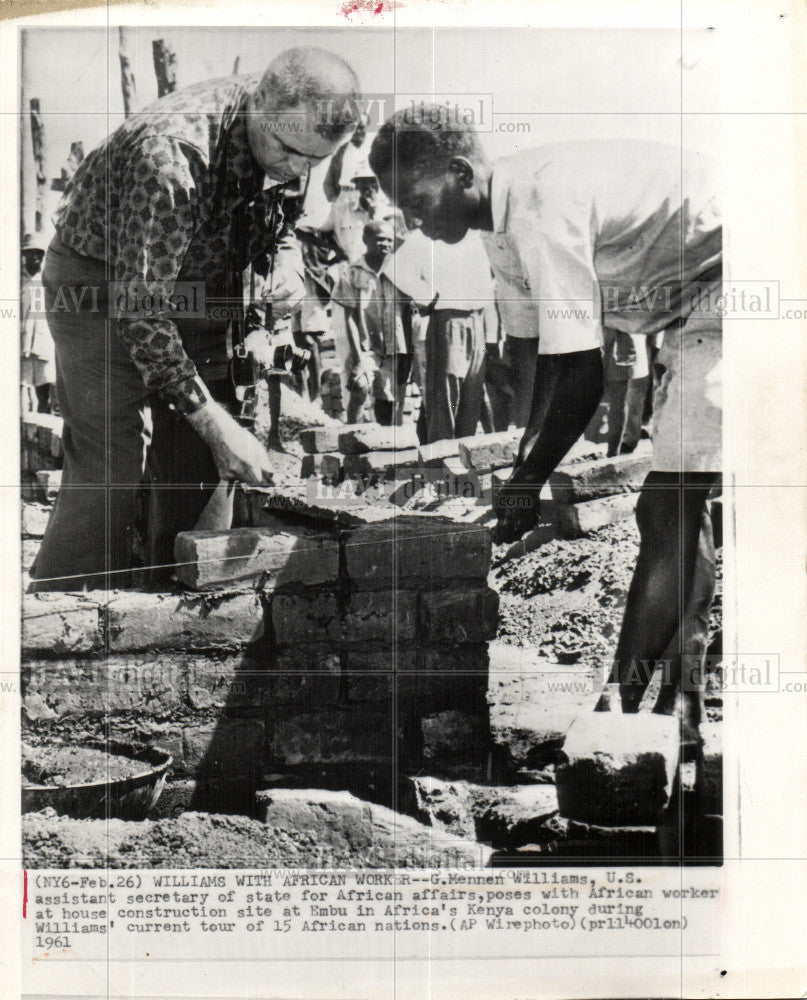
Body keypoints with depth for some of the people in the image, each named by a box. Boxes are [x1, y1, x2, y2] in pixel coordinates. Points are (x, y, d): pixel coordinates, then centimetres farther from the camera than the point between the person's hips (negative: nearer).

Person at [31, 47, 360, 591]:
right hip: (106, 294, -7)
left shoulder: (280, 140, -10)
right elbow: (140, 310, -32)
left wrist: (287, 257, -13)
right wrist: (216, 423, -32)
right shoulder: (172, 156, -33)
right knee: (109, 477, -13)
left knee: (198, 469, 5)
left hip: (197, 292, 7)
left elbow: (279, 214, 12)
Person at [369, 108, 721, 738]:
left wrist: (527, 484, -15)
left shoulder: (541, 206, -25)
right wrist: (525, 452, 16)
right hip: (697, 308, 10)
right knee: (679, 504, 11)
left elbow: (583, 378, -26)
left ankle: (619, 710, -10)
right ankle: (680, 701, 20)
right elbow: (551, 347, 14)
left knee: (667, 507, -14)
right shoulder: (520, 204, 5)